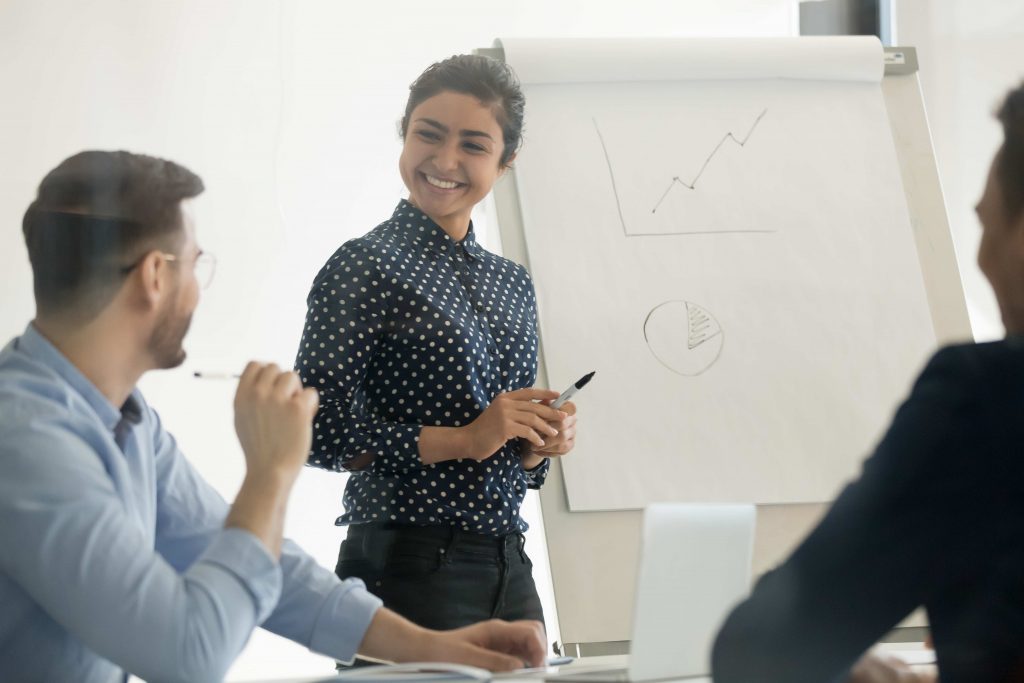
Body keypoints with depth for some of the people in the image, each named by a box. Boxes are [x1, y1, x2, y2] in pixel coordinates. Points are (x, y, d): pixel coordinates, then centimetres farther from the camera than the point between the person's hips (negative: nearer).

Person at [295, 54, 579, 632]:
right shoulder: (368, 265, -8)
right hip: (409, 566, -7)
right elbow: (317, 432, -15)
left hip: (508, 564, 7)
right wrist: (463, 440, -18)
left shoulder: (512, 283, 14)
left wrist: (543, 443, -1)